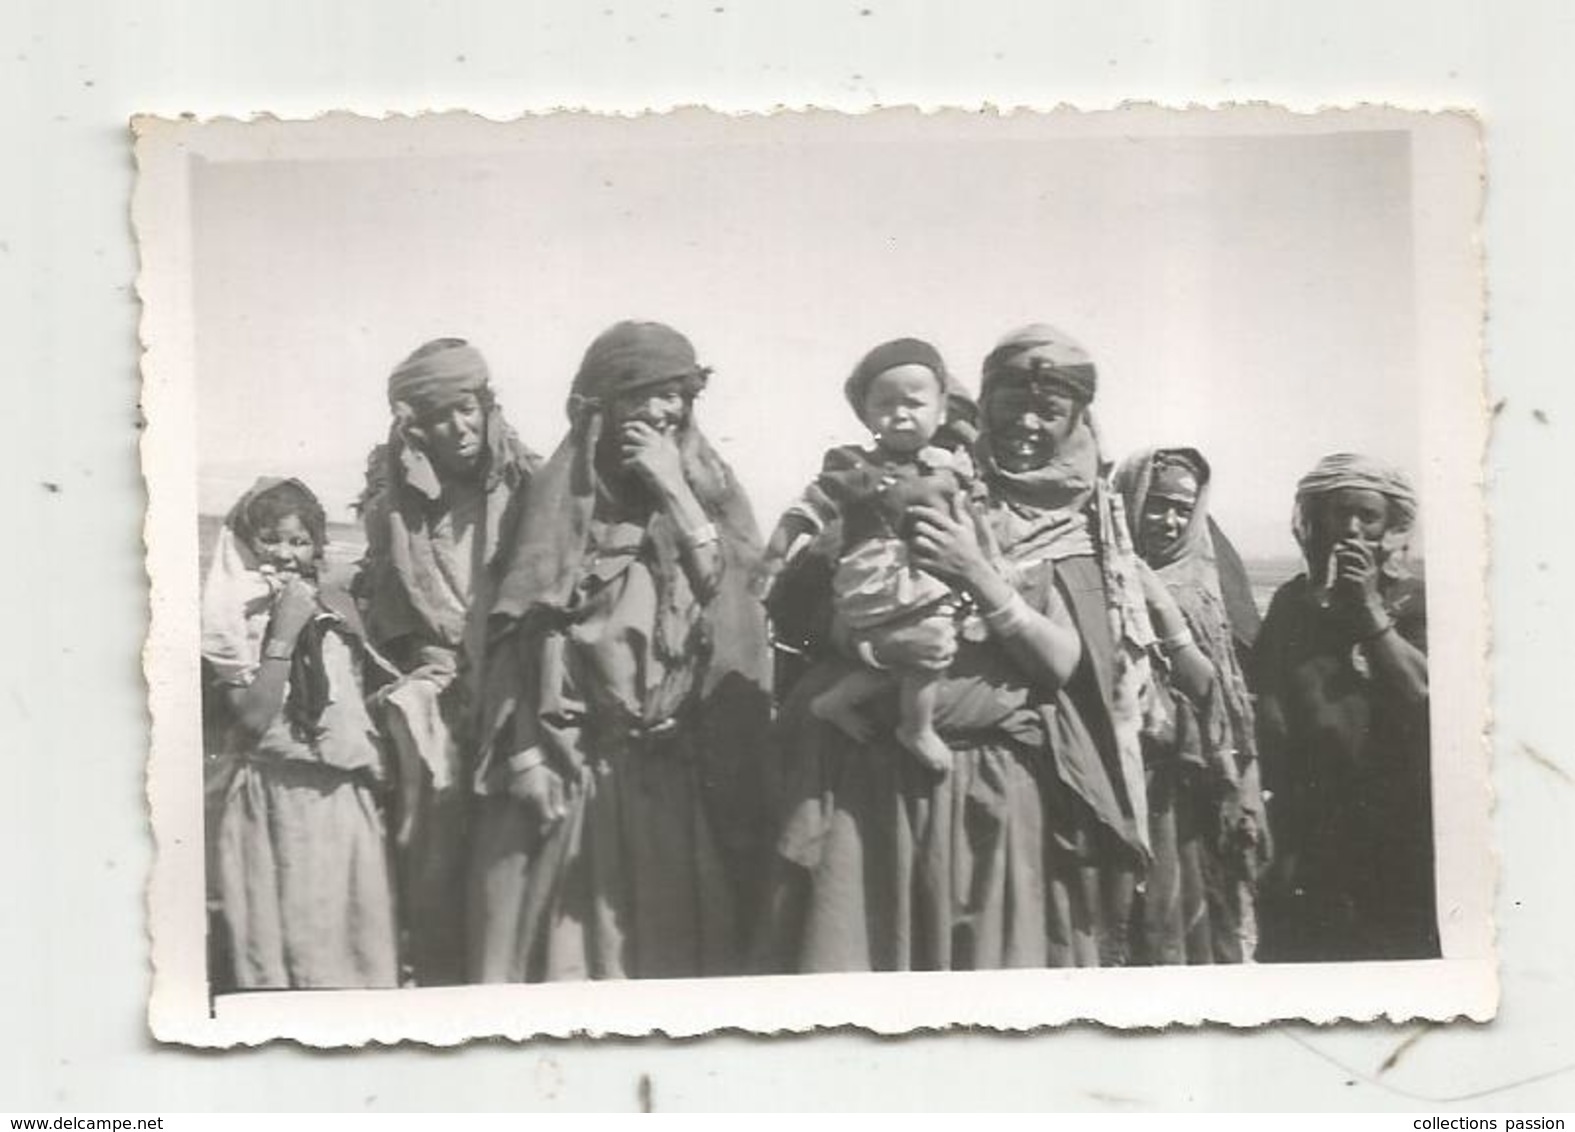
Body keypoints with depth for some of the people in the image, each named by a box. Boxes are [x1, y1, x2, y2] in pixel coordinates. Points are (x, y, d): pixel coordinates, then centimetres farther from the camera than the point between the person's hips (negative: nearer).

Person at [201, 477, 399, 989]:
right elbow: (252, 718, -13)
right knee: (284, 935, -3)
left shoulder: (335, 603, 10)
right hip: (271, 799, -4)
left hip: (344, 795, 4)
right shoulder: (232, 617, -4)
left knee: (355, 925, 5)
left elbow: (367, 685, 15)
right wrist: (283, 636, -15)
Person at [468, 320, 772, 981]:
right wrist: (526, 753, -8)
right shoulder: (565, 495, 5)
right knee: (556, 940, -4)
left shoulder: (710, 488, 11)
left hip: (677, 768, 1)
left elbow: (729, 589, -3)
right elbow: (523, 628, 1)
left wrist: (675, 492, -8)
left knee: (669, 948, 0)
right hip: (569, 757, -1)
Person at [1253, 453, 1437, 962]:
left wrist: (1370, 609, -10)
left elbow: (1424, 694, -10)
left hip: (1401, 829, -2)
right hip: (1309, 832, 2)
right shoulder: (1293, 603, 12)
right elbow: (1267, 710, 12)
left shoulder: (1418, 601, 5)